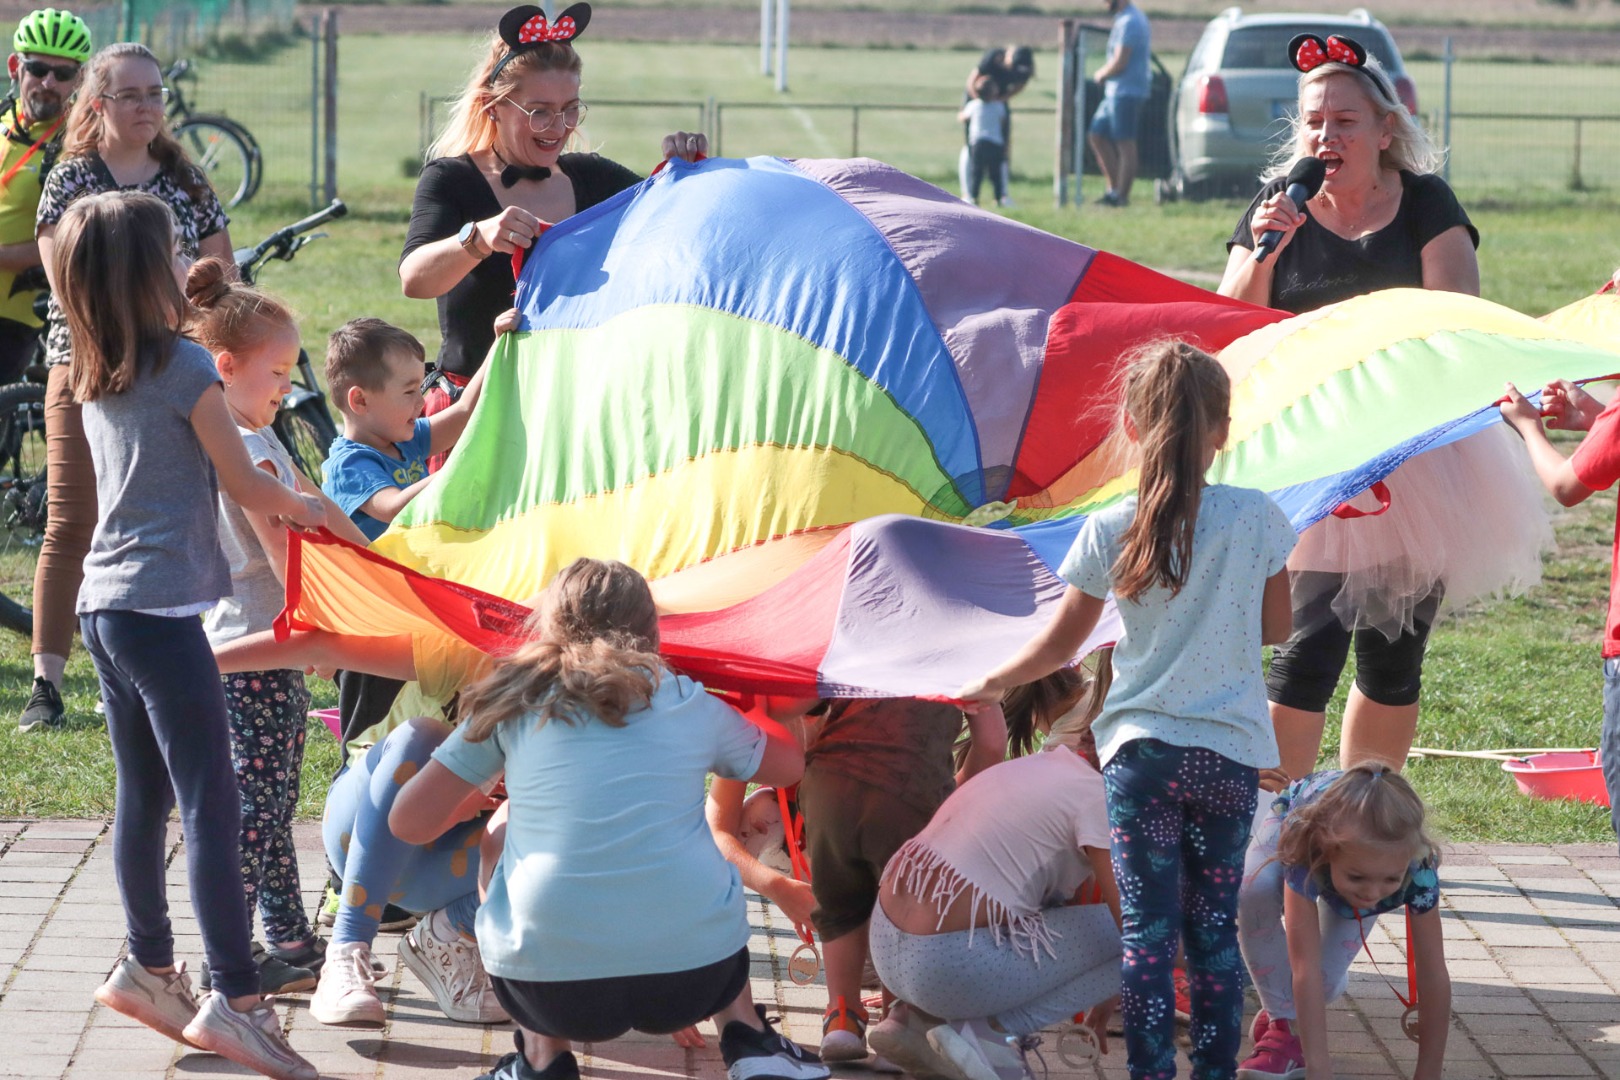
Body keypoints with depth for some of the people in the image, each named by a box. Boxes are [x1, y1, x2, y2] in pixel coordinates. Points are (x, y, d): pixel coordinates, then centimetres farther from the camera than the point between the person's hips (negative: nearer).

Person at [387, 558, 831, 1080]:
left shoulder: (515, 700, 8)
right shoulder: (690, 704, 12)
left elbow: (409, 822, 9)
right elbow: (789, 763, 30)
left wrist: (482, 791, 30)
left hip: (549, 992, -2)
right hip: (695, 978, 2)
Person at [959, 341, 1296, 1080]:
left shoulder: (1109, 531, -6)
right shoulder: (1258, 520, -5)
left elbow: (1059, 645, 3)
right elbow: (1275, 628, 8)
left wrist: (991, 684, 20)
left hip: (1141, 748, -1)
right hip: (1231, 750, 1)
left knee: (1147, 932, 1)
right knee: (1215, 928, 10)